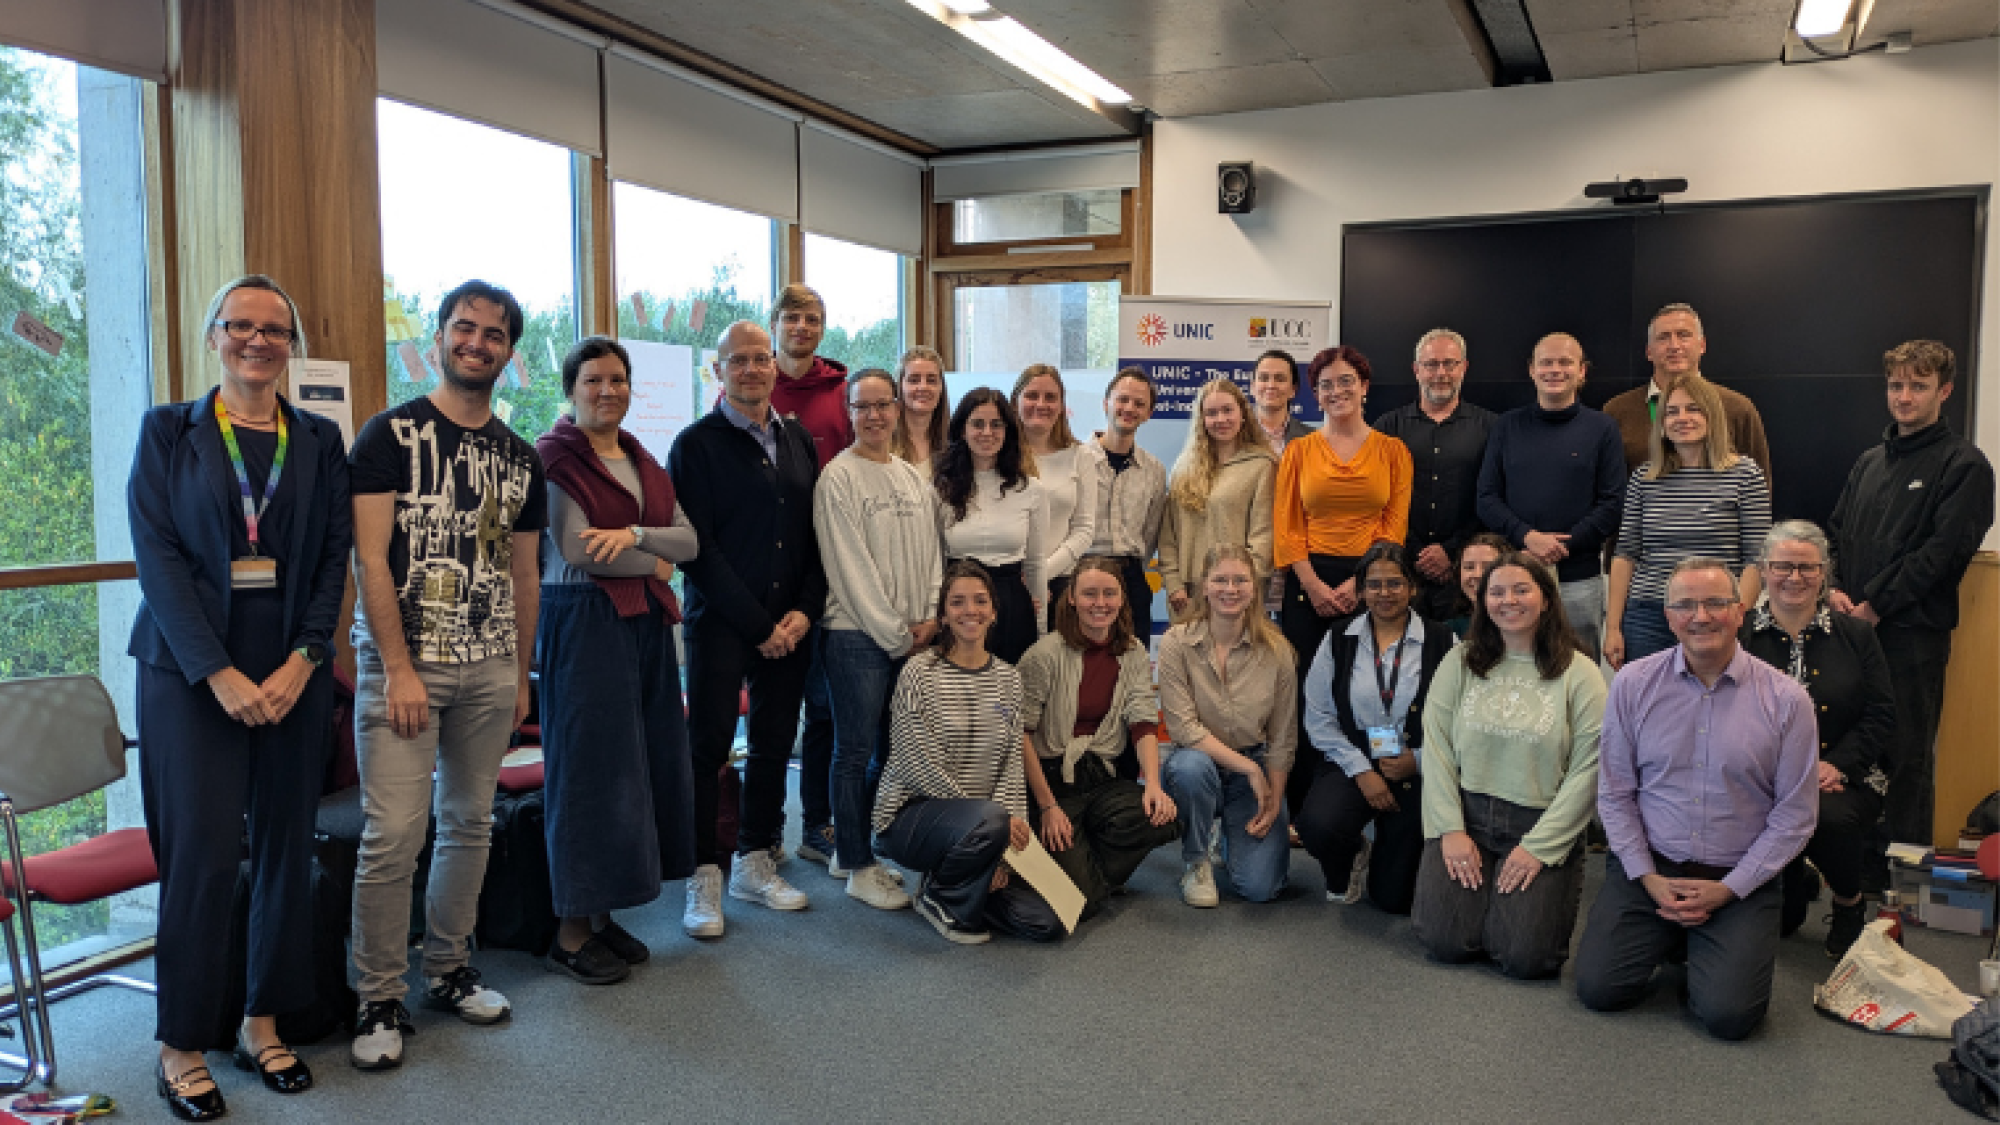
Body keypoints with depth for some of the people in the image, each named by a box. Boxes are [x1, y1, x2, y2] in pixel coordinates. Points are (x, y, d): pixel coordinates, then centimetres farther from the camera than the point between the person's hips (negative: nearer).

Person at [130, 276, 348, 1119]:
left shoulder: (319, 441, 9)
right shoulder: (167, 431, 4)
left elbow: (334, 555, 5)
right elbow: (156, 553, -5)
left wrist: (303, 661, -9)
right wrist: (218, 673, -14)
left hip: (293, 673, 3)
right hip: (190, 671, -2)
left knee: (285, 847, 6)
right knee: (203, 853, -4)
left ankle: (263, 1022, 20)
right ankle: (182, 1044, 11)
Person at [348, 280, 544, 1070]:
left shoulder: (519, 458, 12)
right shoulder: (392, 433, -4)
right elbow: (370, 560, -9)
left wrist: (521, 673, 13)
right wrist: (400, 670, -14)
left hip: (489, 670, 5)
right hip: (403, 664, -5)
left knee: (470, 823, 12)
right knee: (393, 835, -6)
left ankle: (449, 970, 27)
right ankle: (380, 1000, 8)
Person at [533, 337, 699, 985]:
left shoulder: (642, 461, 15)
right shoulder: (556, 455, -5)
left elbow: (689, 540, 4)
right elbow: (574, 548, -17)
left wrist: (635, 533, -15)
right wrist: (654, 563, -5)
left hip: (643, 624, 7)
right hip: (582, 624, -7)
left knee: (641, 765, 9)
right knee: (588, 769, -2)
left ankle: (602, 915, 21)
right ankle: (571, 936, 9)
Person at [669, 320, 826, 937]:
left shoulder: (798, 440, 11)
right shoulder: (697, 444, -4)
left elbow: (817, 533, 11)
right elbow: (695, 546, -10)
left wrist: (805, 609, -4)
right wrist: (757, 625, -13)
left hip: (790, 624, 5)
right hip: (720, 624, -5)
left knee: (774, 744, 10)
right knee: (709, 746, -1)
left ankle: (755, 863, 24)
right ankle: (704, 878, 10)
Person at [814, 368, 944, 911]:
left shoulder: (914, 478, 14)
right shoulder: (838, 477, -6)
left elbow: (931, 554, 13)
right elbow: (850, 566, -11)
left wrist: (931, 618, -2)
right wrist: (895, 633, -11)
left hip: (912, 638, 6)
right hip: (856, 634, -6)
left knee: (888, 747, 11)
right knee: (856, 752, 1)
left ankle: (851, 850, 25)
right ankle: (859, 867, 11)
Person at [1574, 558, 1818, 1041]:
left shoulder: (1786, 700, -4)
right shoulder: (1633, 684, -1)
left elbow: (1795, 815, -1)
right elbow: (1615, 794, 2)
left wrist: (1728, 889, -8)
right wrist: (1649, 878, -7)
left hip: (1739, 879, -1)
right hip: (1648, 868, 1)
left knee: (1729, 1014, -17)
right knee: (1598, 988, -11)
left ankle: (1705, 955, 17)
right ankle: (1668, 940, 19)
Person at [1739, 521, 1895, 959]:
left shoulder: (1856, 635, 11)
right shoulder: (1737, 638, 5)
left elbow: (1881, 716, 5)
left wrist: (1837, 766, -11)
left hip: (1843, 778, 1)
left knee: (1833, 817, -33)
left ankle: (1849, 906, 3)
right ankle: (1793, 890, 8)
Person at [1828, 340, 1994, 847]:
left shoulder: (1964, 465, -3)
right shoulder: (1869, 462, 18)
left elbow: (1942, 551, -12)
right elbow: (1836, 531, 18)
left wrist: (1876, 605, -14)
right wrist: (1834, 587, 0)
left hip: (1913, 632, -6)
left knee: (1908, 756, -1)